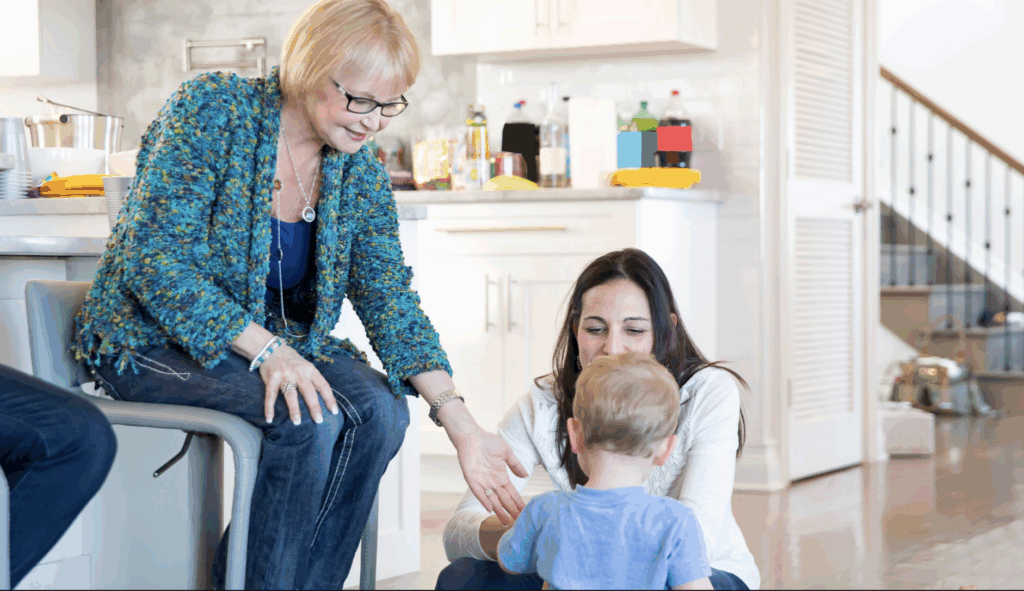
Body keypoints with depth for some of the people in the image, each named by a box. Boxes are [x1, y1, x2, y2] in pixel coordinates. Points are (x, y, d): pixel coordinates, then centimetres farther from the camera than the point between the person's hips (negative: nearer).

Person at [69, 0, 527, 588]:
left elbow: (391, 302, -5)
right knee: (311, 417, -29)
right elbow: (155, 260, -23)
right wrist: (265, 349, -31)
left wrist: (464, 427, -17)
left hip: (276, 335, 6)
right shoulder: (213, 109, -19)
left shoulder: (361, 172, -1)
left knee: (381, 411, -20)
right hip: (156, 336, -6)